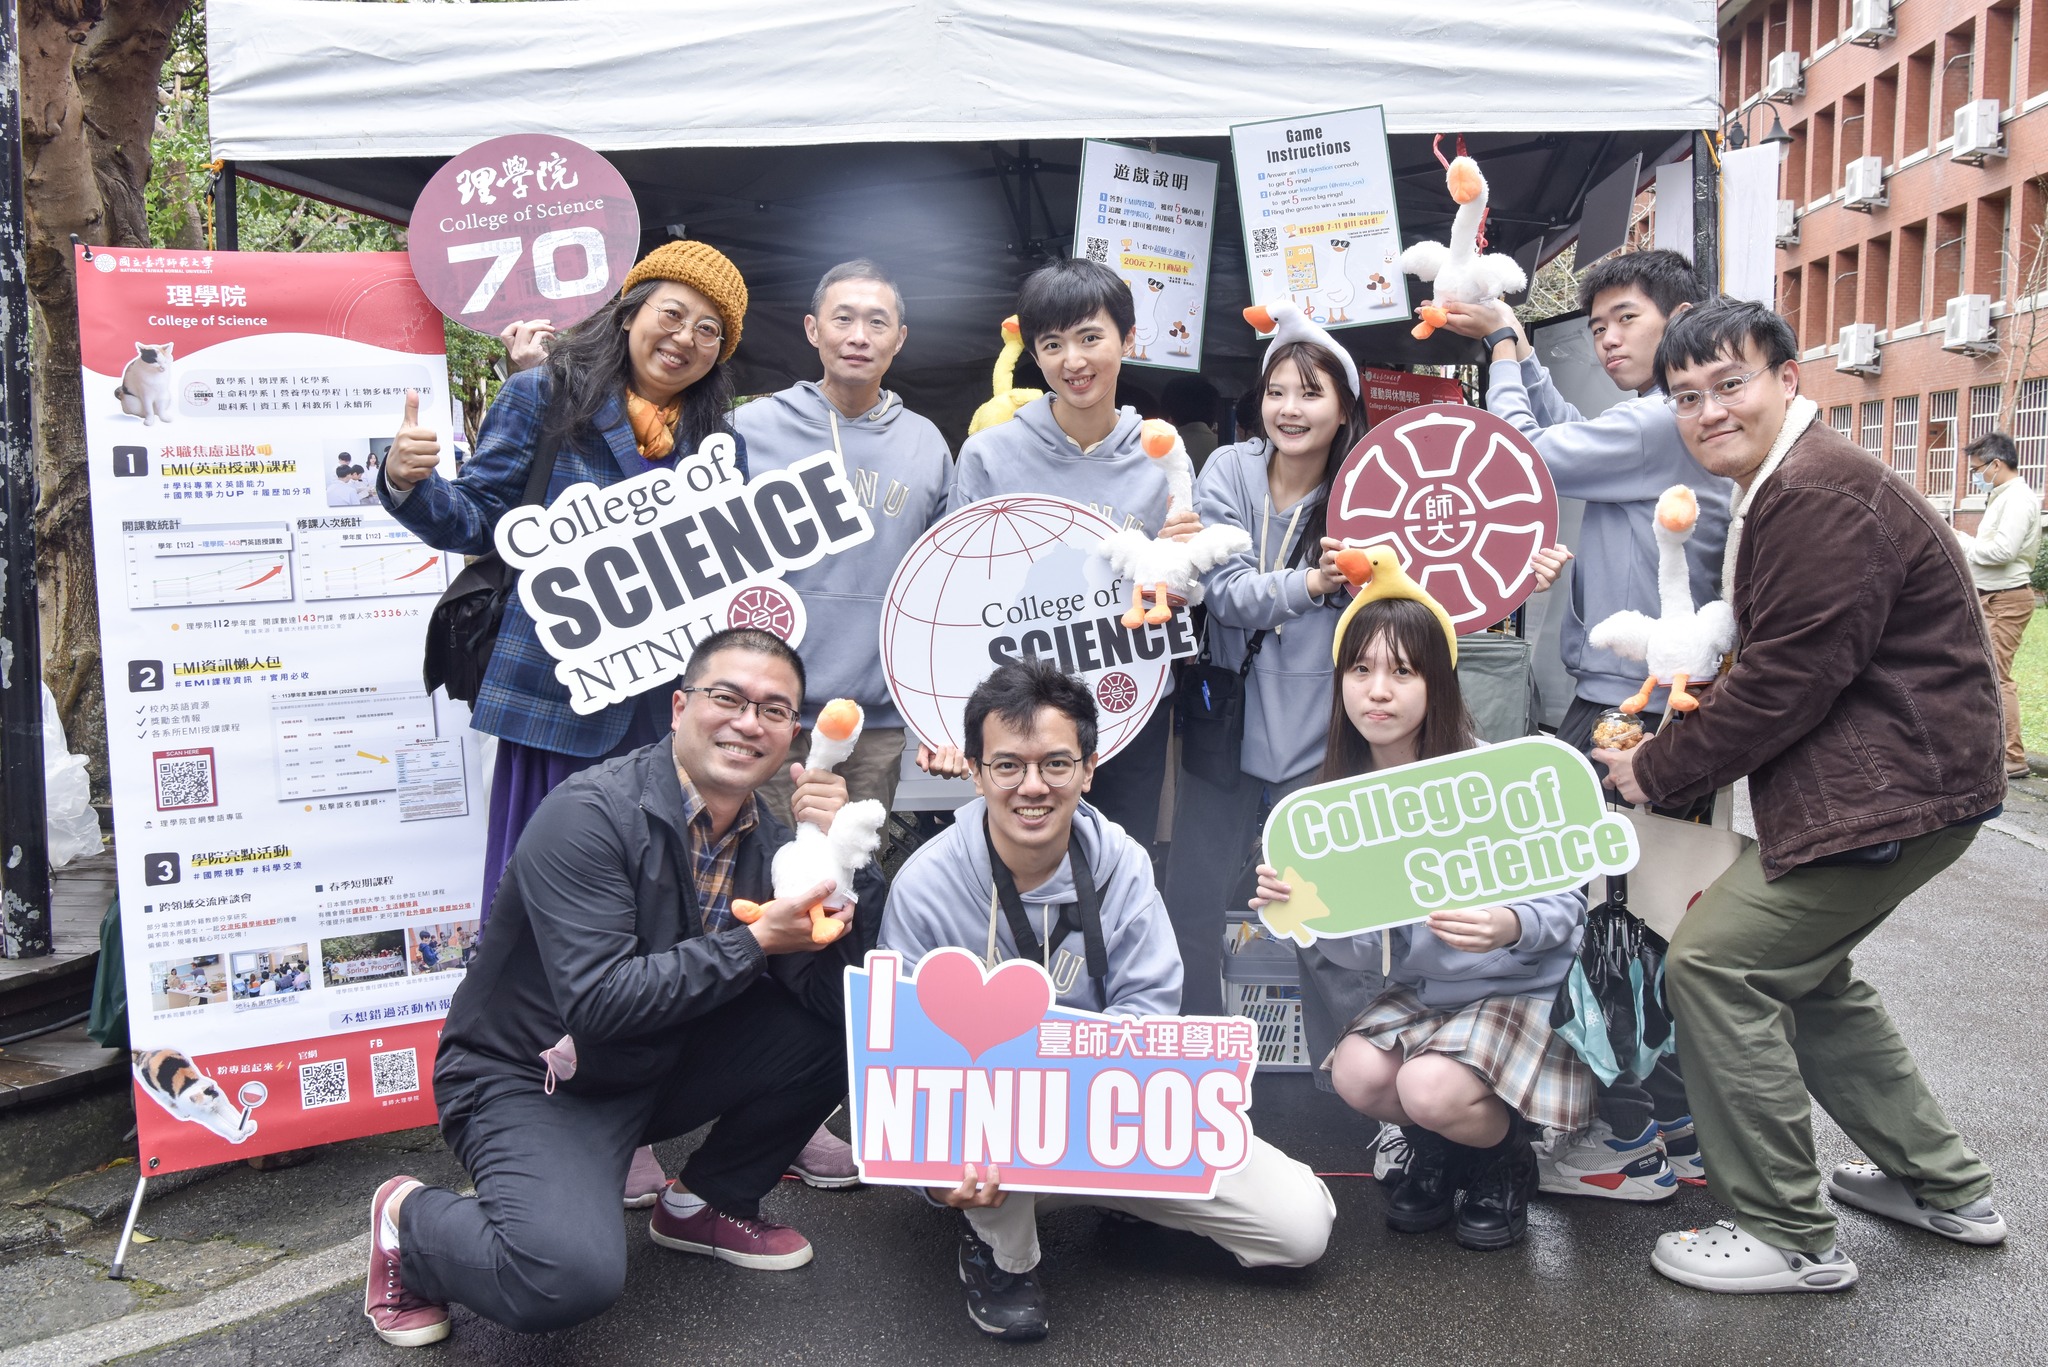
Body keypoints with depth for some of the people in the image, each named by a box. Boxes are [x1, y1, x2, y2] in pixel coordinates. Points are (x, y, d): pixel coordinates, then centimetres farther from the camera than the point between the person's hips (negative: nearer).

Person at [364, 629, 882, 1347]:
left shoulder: (766, 837, -2)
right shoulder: (590, 815, -22)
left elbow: (837, 996, -9)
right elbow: (596, 1002, -30)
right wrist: (755, 942, -28)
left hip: (663, 1066, 7)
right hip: (528, 1079, -7)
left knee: (851, 1026, -9)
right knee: (570, 1274, -32)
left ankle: (706, 1204, 12)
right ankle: (410, 1220, 2)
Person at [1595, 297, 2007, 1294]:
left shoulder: (1823, 496, -19)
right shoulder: (1781, 489, 16)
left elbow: (1788, 681, -23)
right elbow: (1770, 662, 18)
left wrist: (1657, 771, -12)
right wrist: (1670, 744, 4)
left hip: (1891, 789, -11)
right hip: (1886, 778, 11)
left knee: (1714, 963, -12)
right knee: (1800, 969, 21)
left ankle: (1789, 1238, 1)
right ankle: (1943, 1186, 34)